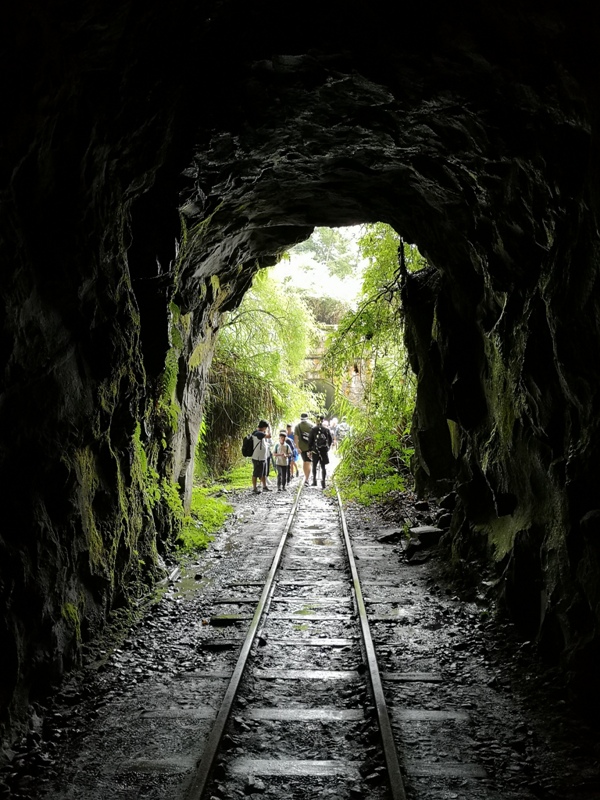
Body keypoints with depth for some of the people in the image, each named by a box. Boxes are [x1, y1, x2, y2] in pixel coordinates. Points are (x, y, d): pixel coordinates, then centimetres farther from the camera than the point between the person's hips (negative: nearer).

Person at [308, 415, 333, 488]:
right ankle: (323, 481, -2)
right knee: (323, 466, 7)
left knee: (314, 466, 14)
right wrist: (328, 447, 19)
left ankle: (314, 480, 6)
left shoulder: (313, 429, -5)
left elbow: (310, 440, -5)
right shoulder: (327, 429, 0)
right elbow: (330, 440, 6)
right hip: (324, 450, 1)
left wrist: (310, 449, 1)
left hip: (315, 450, -1)